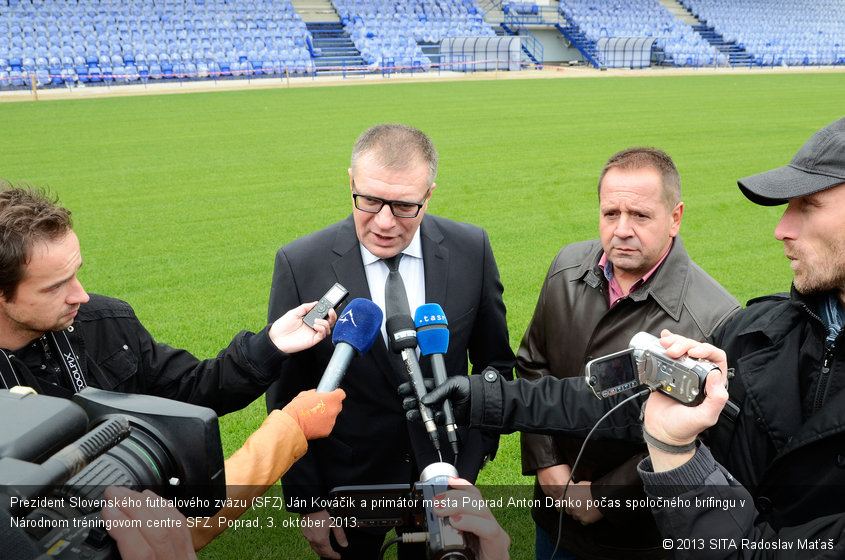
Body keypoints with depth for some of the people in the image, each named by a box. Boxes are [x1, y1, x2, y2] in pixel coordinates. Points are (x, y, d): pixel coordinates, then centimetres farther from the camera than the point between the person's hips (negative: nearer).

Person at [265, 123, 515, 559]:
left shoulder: (471, 249, -12)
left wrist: (476, 456, -4)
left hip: (444, 469, 2)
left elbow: (494, 363, 1)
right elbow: (286, 396, -9)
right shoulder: (299, 264, -17)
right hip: (348, 478, -1)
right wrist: (306, 501, -7)